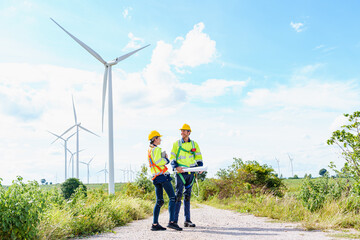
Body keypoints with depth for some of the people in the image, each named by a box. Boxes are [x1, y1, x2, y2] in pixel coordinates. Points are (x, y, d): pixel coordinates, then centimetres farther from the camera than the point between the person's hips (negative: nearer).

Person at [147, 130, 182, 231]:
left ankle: (155, 224, 5)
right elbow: (158, 162, -20)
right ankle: (171, 222, -15)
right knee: (172, 198, -8)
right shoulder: (156, 149, -8)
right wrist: (166, 159, -4)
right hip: (162, 175, -9)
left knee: (159, 201, 9)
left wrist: (164, 158, 10)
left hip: (155, 177, 9)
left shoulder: (149, 150, 20)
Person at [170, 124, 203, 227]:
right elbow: (172, 158, 3)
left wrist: (200, 166, -2)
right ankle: (174, 220, -6)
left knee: (187, 196, 8)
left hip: (191, 172, 3)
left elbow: (199, 157, 16)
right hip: (180, 172, -3)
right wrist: (176, 167, -14)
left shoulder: (194, 144, 11)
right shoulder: (176, 144, 4)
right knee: (178, 195, -9)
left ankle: (187, 220, 12)